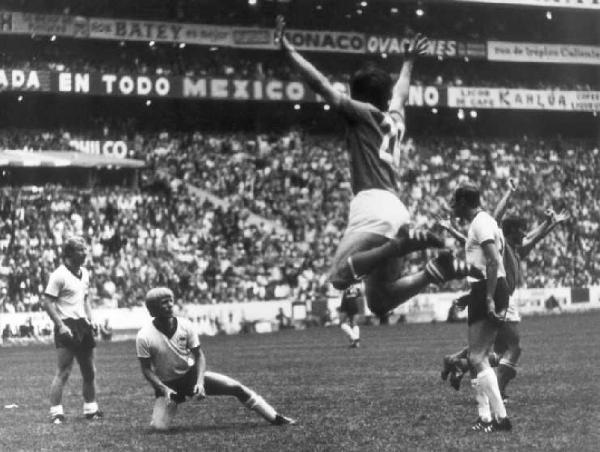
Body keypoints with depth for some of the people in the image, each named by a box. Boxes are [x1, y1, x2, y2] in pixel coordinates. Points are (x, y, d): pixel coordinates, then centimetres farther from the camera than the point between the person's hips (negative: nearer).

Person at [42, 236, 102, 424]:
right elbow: (48, 303, -15)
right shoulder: (59, 275, -12)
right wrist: (61, 326, -20)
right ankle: (56, 412, -7)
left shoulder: (84, 273, 13)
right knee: (63, 373, -10)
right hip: (67, 328, -8)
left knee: (90, 372, 12)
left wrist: (89, 320, 15)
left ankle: (91, 409, 24)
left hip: (82, 326, 8)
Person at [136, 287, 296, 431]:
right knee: (159, 426, -23)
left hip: (191, 374, 3)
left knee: (237, 388, -11)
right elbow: (146, 370, -11)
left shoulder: (185, 325, -10)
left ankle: (275, 418, -1)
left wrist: (200, 382, -19)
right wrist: (164, 389, -24)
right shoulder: (144, 337, -19)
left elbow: (199, 356, -3)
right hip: (166, 384, -2)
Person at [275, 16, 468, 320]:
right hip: (396, 208, 8)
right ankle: (434, 269, -10)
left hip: (373, 205, -8)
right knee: (379, 303, 8)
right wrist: (408, 62, 65)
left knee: (340, 276, -22)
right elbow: (400, 93, 48)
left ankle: (406, 243, -31)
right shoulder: (395, 119, 25)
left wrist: (288, 49, 0)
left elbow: (322, 86, -3)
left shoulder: (362, 113, 6)